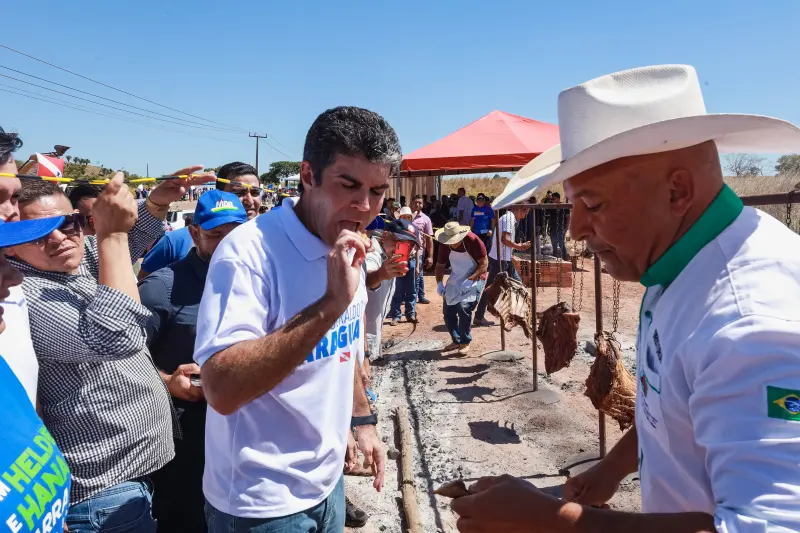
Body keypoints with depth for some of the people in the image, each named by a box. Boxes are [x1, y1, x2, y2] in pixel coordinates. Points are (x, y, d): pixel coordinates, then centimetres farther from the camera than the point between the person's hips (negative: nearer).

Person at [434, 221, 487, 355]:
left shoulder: (473, 241, -24)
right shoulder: (444, 245, -11)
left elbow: (484, 264, -19)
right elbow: (440, 265, 2)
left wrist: (470, 280, -28)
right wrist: (439, 283, -12)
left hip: (475, 278, -5)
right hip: (455, 279, 5)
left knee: (464, 307, -22)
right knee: (448, 311, 3)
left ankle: (465, 342, -3)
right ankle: (456, 340, 24)